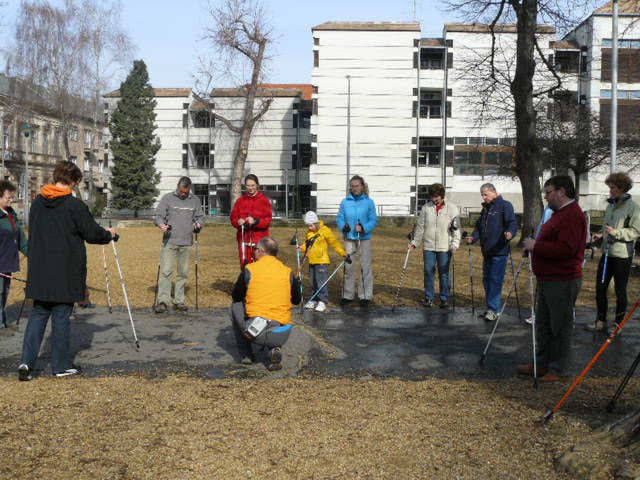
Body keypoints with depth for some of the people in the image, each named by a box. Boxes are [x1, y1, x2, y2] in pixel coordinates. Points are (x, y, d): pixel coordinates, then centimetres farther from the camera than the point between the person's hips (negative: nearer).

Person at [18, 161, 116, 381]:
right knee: (61, 317, 4)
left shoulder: (37, 203, 6)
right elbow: (93, 234, -7)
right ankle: (61, 365, 13)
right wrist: (109, 234, 13)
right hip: (65, 274, -5)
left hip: (39, 272, 5)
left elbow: (33, 233, 16)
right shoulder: (74, 205, -14)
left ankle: (26, 361, 1)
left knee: (38, 314, 12)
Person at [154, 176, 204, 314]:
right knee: (166, 271, -8)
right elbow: (158, 215, 1)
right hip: (169, 242, -3)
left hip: (186, 242, 3)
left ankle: (179, 301, 15)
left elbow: (200, 217, 17)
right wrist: (161, 224, -19)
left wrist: (199, 224, -5)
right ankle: (163, 301, -5)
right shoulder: (167, 198, 3)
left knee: (183, 273, 7)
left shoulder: (195, 200, 11)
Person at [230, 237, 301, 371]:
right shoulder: (288, 272, 7)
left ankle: (246, 354, 23)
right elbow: (297, 300, 19)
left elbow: (235, 297, 13)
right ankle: (275, 349, 7)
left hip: (255, 330, -2)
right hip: (281, 336, 2)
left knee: (236, 306, 26)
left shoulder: (249, 269, 1)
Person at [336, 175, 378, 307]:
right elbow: (340, 218, 6)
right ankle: (347, 295, 16)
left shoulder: (369, 202, -3)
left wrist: (364, 228, -21)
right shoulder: (345, 202, 4)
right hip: (349, 238, 2)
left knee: (365, 266, 1)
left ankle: (365, 296, 10)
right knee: (348, 266, 5)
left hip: (364, 238, -2)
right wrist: (343, 226, -15)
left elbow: (374, 220, -4)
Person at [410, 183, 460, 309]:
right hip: (428, 246, 2)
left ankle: (444, 298, 14)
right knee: (428, 272, 4)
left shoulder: (452, 208, -1)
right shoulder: (426, 208, 4)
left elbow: (456, 228, -1)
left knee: (444, 273, 4)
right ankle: (429, 297, 15)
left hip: (445, 247, -2)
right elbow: (420, 227, 9)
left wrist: (455, 244, -11)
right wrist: (415, 241, 5)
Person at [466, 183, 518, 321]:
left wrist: (510, 233, -35)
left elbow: (513, 222, -15)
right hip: (487, 251, 9)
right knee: (486, 280, 12)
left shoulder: (505, 205, -5)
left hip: (499, 252, -9)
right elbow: (479, 226, 23)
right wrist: (473, 237, 5)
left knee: (495, 281, -9)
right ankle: (491, 309, 20)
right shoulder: (485, 208, 19)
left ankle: (493, 310, -7)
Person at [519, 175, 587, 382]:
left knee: (560, 326, -1)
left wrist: (536, 245, -20)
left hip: (562, 281, -11)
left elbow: (566, 249, -29)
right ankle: (542, 363, 28)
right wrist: (534, 246, 11)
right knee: (543, 324, 17)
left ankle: (558, 369, 9)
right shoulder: (560, 212, 18)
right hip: (548, 279, 11)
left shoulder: (572, 215, -18)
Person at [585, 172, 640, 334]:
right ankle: (601, 321, 21)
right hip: (607, 253, 7)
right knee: (600, 287, 9)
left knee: (620, 290, 5)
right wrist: (601, 235, 5)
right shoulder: (610, 205, 11)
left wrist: (616, 232, -23)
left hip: (622, 255, -7)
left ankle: (618, 324, 18)